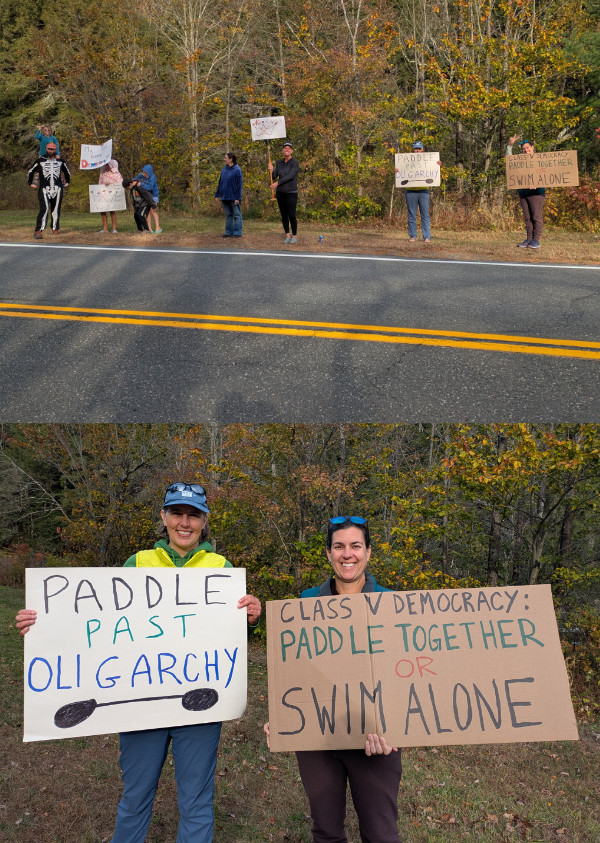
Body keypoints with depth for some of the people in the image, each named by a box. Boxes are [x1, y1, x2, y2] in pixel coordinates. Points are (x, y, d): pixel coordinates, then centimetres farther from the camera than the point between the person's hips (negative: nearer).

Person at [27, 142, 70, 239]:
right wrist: (31, 184, 14)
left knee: (56, 210, 6)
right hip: (44, 189, -3)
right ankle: (39, 231, -18)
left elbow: (67, 172, 30)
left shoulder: (60, 161, 13)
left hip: (57, 189, 3)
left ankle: (55, 229, 19)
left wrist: (67, 182, 27)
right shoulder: (40, 161, 7)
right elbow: (31, 172, 16)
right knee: (44, 209, -16)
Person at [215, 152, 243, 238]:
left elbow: (239, 185, -10)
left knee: (236, 215, 0)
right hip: (224, 197, 6)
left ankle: (237, 233, 4)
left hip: (233, 197, -6)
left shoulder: (237, 170, -8)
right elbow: (220, 182, 14)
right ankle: (228, 232, 17)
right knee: (228, 215, 12)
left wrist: (237, 198, -15)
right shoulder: (224, 169, 9)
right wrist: (217, 194, 12)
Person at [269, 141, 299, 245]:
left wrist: (277, 183, -23)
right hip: (280, 192, 5)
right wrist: (271, 170, -13)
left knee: (292, 215, -8)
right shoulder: (279, 163, 10)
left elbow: (290, 176, -18)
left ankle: (294, 236, 5)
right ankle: (287, 235, 16)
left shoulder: (295, 163, -6)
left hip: (291, 192, -5)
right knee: (284, 215, 7)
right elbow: (274, 177, 7)